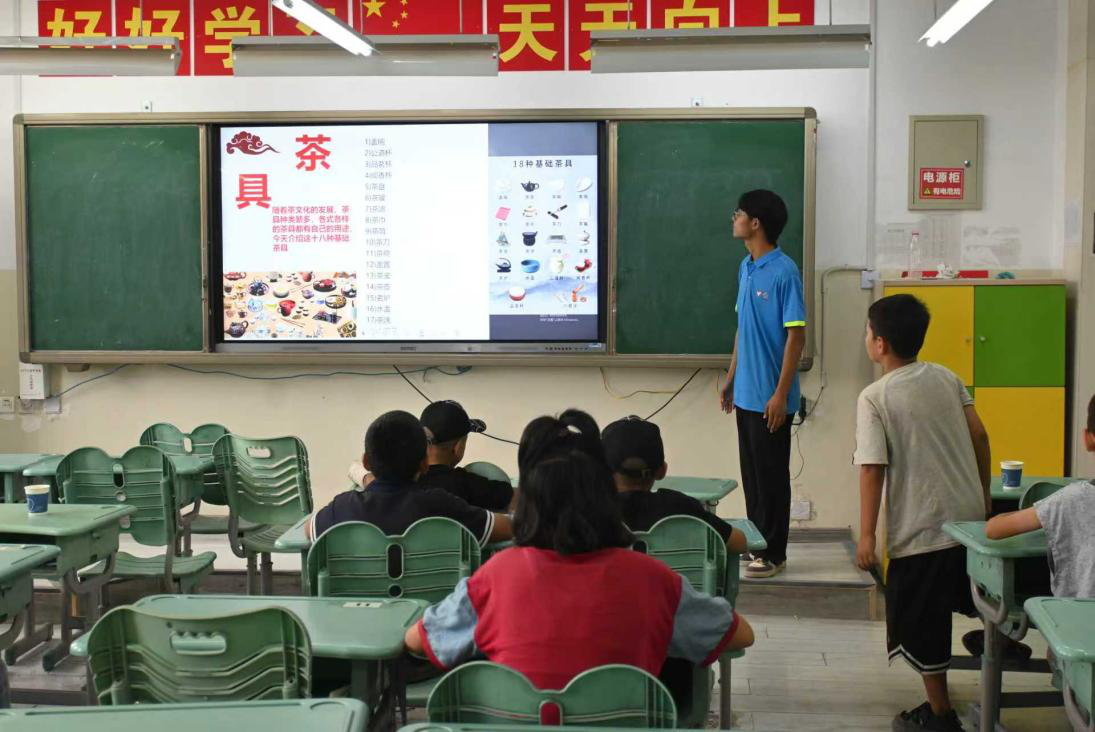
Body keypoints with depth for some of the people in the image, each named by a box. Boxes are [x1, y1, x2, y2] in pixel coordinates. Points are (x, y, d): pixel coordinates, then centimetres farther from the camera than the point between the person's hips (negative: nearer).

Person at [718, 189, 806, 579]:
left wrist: (781, 394, -19)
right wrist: (731, 378, 17)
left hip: (770, 397, -8)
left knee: (771, 475, 2)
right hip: (746, 393, 8)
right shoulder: (745, 267, 10)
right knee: (750, 472, 15)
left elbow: (796, 335, -17)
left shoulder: (784, 272, -16)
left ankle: (773, 554, 12)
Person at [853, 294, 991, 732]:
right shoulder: (946, 378, 5)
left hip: (920, 530, -5)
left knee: (918, 624, 8)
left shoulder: (874, 398, -11)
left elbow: (872, 468, -16)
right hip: (970, 516, 5)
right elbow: (979, 436, 7)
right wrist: (984, 495, 18)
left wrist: (866, 535, -12)